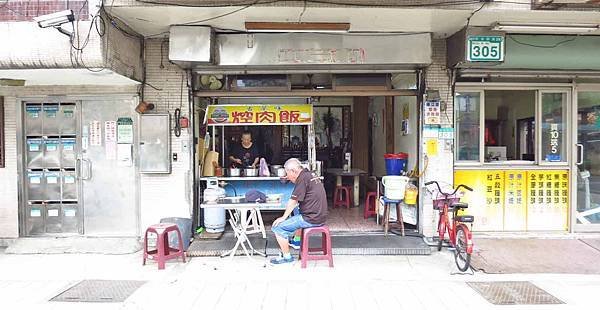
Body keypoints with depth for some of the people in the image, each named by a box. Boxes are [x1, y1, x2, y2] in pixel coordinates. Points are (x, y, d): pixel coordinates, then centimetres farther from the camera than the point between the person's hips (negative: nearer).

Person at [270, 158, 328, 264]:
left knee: (278, 227, -6)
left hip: (311, 219, -10)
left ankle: (286, 256, 4)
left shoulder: (303, 178, -14)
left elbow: (293, 201, -11)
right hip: (320, 216, 10)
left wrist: (284, 217, -2)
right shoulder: (310, 174, 14)